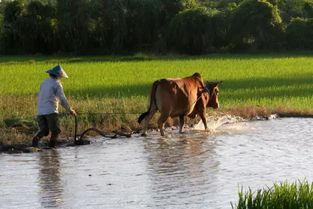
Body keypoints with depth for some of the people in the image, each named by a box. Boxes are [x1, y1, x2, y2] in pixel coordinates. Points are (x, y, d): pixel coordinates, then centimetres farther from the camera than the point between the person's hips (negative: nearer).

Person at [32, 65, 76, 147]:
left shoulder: (44, 82, 19)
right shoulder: (57, 84, -3)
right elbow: (62, 99, -7)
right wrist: (70, 110, 2)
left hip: (40, 112, 6)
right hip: (51, 111, -6)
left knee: (44, 131, 9)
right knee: (55, 130, 3)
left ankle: (36, 138, -17)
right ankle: (52, 145, -12)